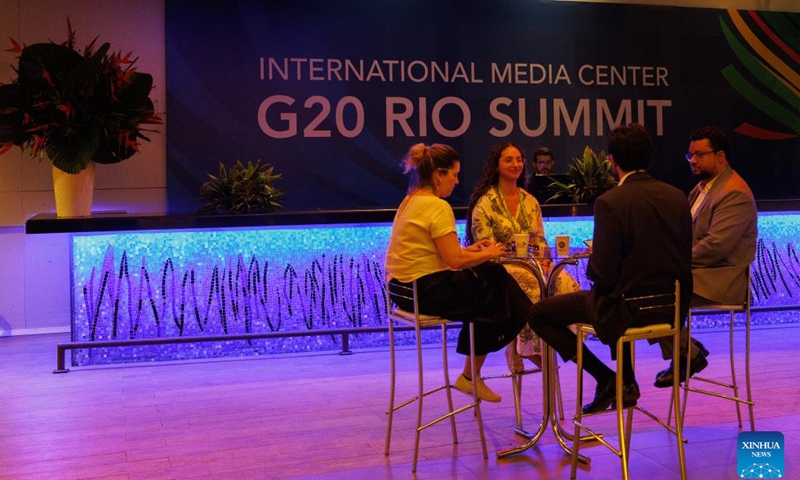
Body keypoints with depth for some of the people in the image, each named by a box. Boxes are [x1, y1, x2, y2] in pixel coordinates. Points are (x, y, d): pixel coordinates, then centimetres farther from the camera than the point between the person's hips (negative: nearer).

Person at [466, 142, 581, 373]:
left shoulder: (531, 202, 17)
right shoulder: (485, 203, -2)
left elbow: (541, 241, 16)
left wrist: (543, 260, -8)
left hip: (533, 266, 5)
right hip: (501, 269, -5)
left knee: (567, 283, -26)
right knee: (535, 284, -35)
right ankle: (530, 347, -17)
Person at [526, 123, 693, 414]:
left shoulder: (610, 202, -17)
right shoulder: (678, 197, 1)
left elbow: (602, 275, -18)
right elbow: (684, 261, 8)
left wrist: (591, 261, 5)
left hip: (629, 308, -7)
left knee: (539, 313, 8)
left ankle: (606, 378, 8)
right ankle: (626, 383, 36)